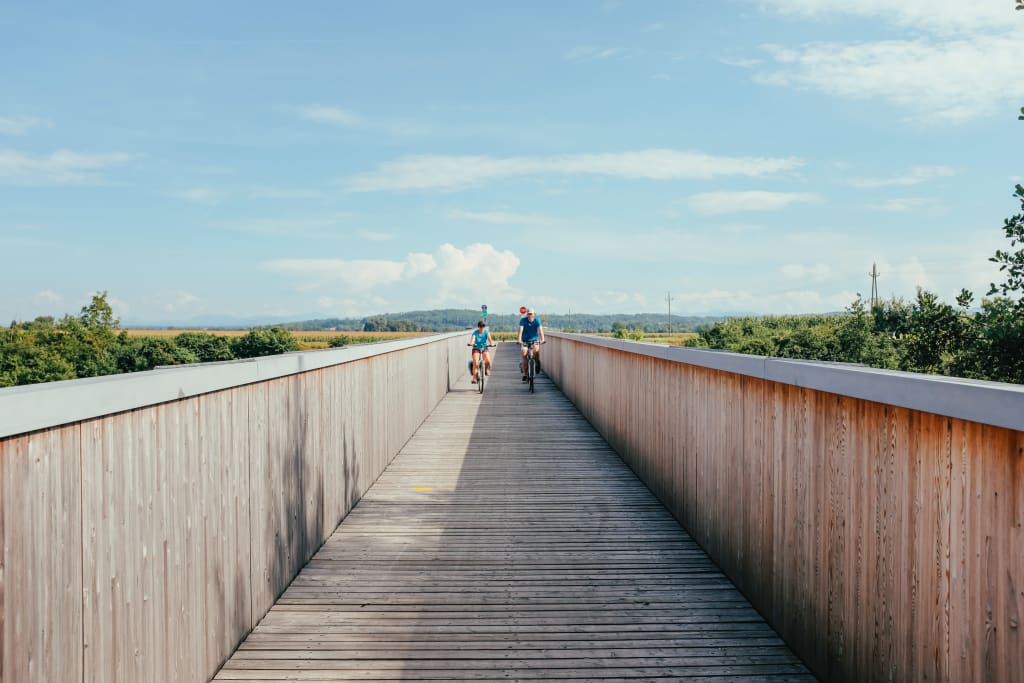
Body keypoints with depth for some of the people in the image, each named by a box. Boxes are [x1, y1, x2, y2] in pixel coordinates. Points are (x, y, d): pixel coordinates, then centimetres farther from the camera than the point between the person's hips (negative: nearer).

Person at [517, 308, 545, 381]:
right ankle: (524, 374, -4)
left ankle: (537, 364, -1)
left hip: (534, 339, 0)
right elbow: (521, 330, -25)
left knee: (536, 351, -28)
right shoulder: (523, 320, -14)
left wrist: (542, 339, -40)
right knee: (524, 355, -12)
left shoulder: (537, 320, -13)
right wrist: (519, 340, -40)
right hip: (525, 340, 0)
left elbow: (540, 329, -24)